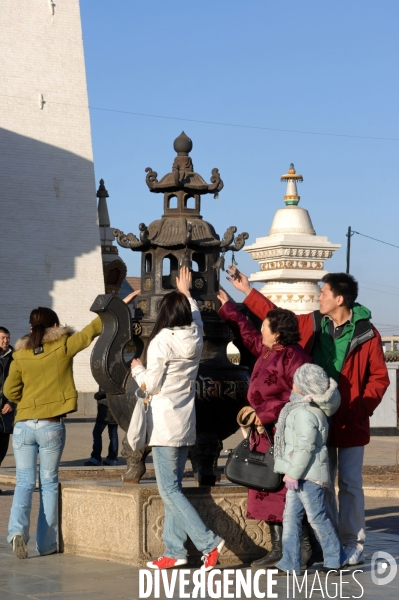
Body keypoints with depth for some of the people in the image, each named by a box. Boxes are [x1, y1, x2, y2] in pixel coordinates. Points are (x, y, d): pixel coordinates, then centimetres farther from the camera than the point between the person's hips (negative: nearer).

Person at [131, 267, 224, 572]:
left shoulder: (161, 342, -14)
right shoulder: (195, 338, 4)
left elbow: (151, 385, -11)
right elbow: (196, 316, 29)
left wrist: (137, 368, 8)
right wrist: (186, 291, 43)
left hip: (165, 424, -7)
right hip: (187, 423, 7)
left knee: (169, 490, -6)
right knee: (173, 487, 11)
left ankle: (209, 542, -14)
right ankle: (174, 551, 10)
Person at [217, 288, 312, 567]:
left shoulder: (292, 357, -15)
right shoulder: (267, 351, 14)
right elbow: (247, 334, 33)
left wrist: (268, 414, -21)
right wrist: (228, 307, 41)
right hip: (266, 432, 10)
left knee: (282, 491, -10)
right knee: (268, 492, 10)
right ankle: (279, 548, 14)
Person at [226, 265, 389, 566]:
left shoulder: (367, 334, -9)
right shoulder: (312, 324, 4)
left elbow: (379, 377, -6)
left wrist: (362, 409, -14)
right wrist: (248, 291, 15)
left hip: (350, 423, -5)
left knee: (350, 484, 1)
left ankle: (354, 545, 9)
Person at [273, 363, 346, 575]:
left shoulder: (305, 414, -20)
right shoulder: (298, 408, 13)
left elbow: (305, 447, -24)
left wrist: (293, 472, -20)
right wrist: (292, 472, 23)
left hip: (308, 475, -11)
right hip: (300, 475, 11)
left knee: (317, 517, -1)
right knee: (291, 517, 9)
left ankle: (335, 557, 11)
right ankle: (290, 563, 11)